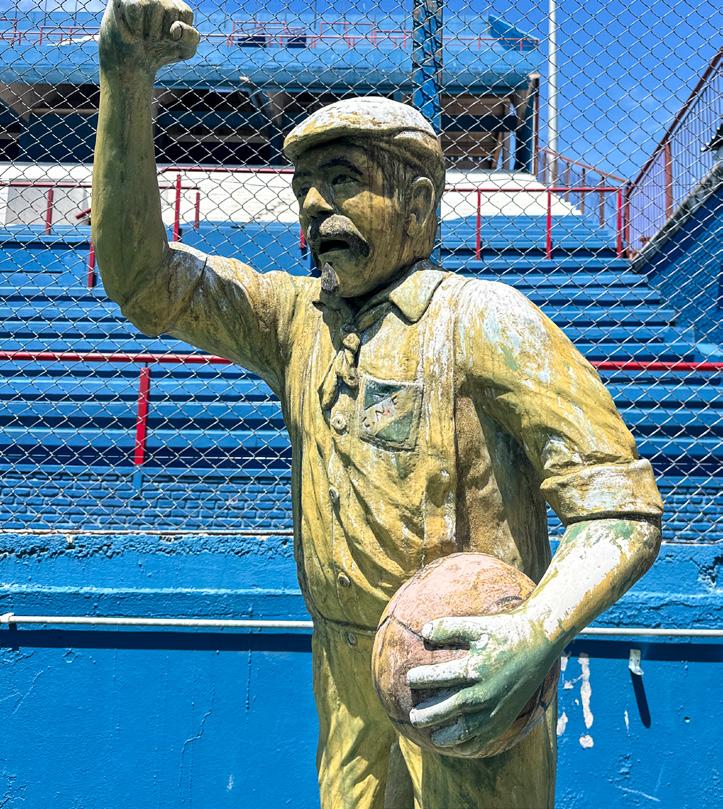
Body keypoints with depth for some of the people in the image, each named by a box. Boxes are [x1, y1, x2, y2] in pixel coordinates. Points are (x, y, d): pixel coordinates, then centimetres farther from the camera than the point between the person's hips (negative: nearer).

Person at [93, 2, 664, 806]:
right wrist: (126, 82, -14)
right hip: (348, 690, 6)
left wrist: (538, 633, -36)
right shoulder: (297, 319, 4)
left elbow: (618, 503, -17)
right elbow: (139, 274, -3)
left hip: (465, 684, -5)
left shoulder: (481, 318, -14)